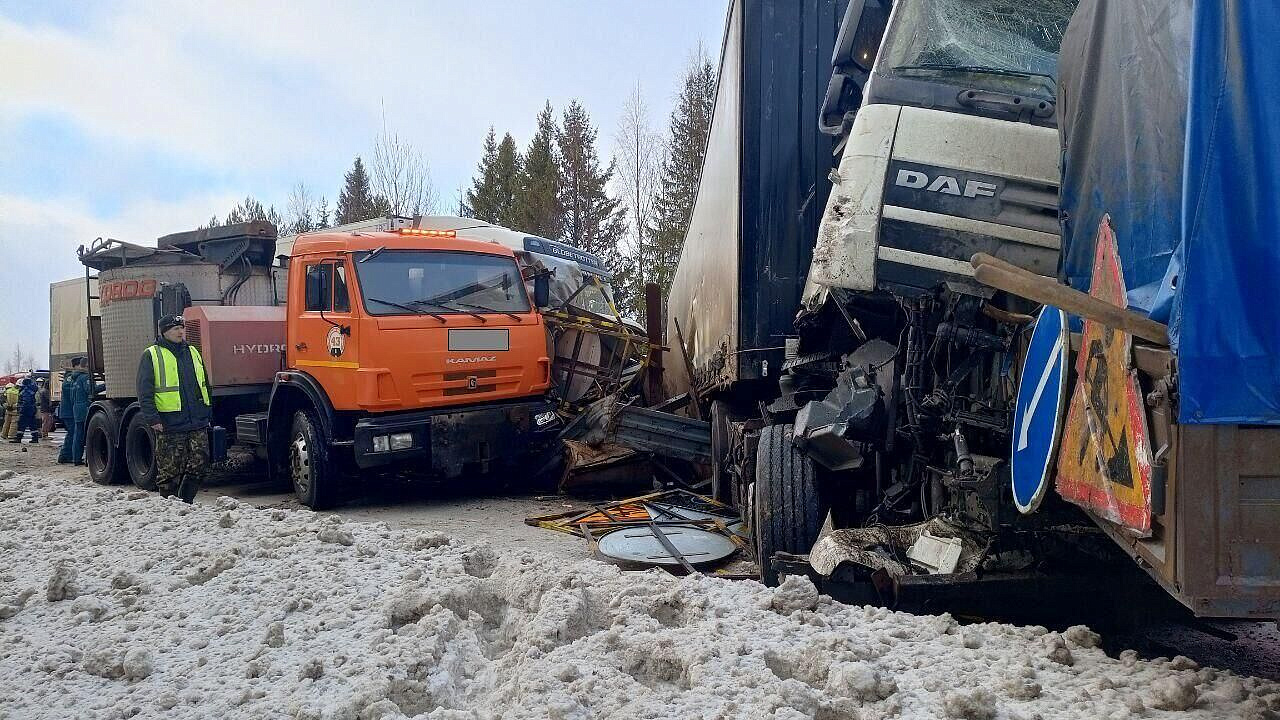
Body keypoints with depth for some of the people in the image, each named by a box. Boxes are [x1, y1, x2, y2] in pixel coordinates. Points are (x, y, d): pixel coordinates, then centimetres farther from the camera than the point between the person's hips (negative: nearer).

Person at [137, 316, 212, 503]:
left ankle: (185, 503, 14)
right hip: (170, 426, -5)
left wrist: (207, 413, 16)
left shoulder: (193, 353, 16)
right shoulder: (151, 355, 0)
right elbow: (145, 392, -5)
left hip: (198, 424, 5)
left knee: (199, 466, 2)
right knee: (170, 473, 2)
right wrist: (152, 419, -13)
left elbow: (205, 385, 21)